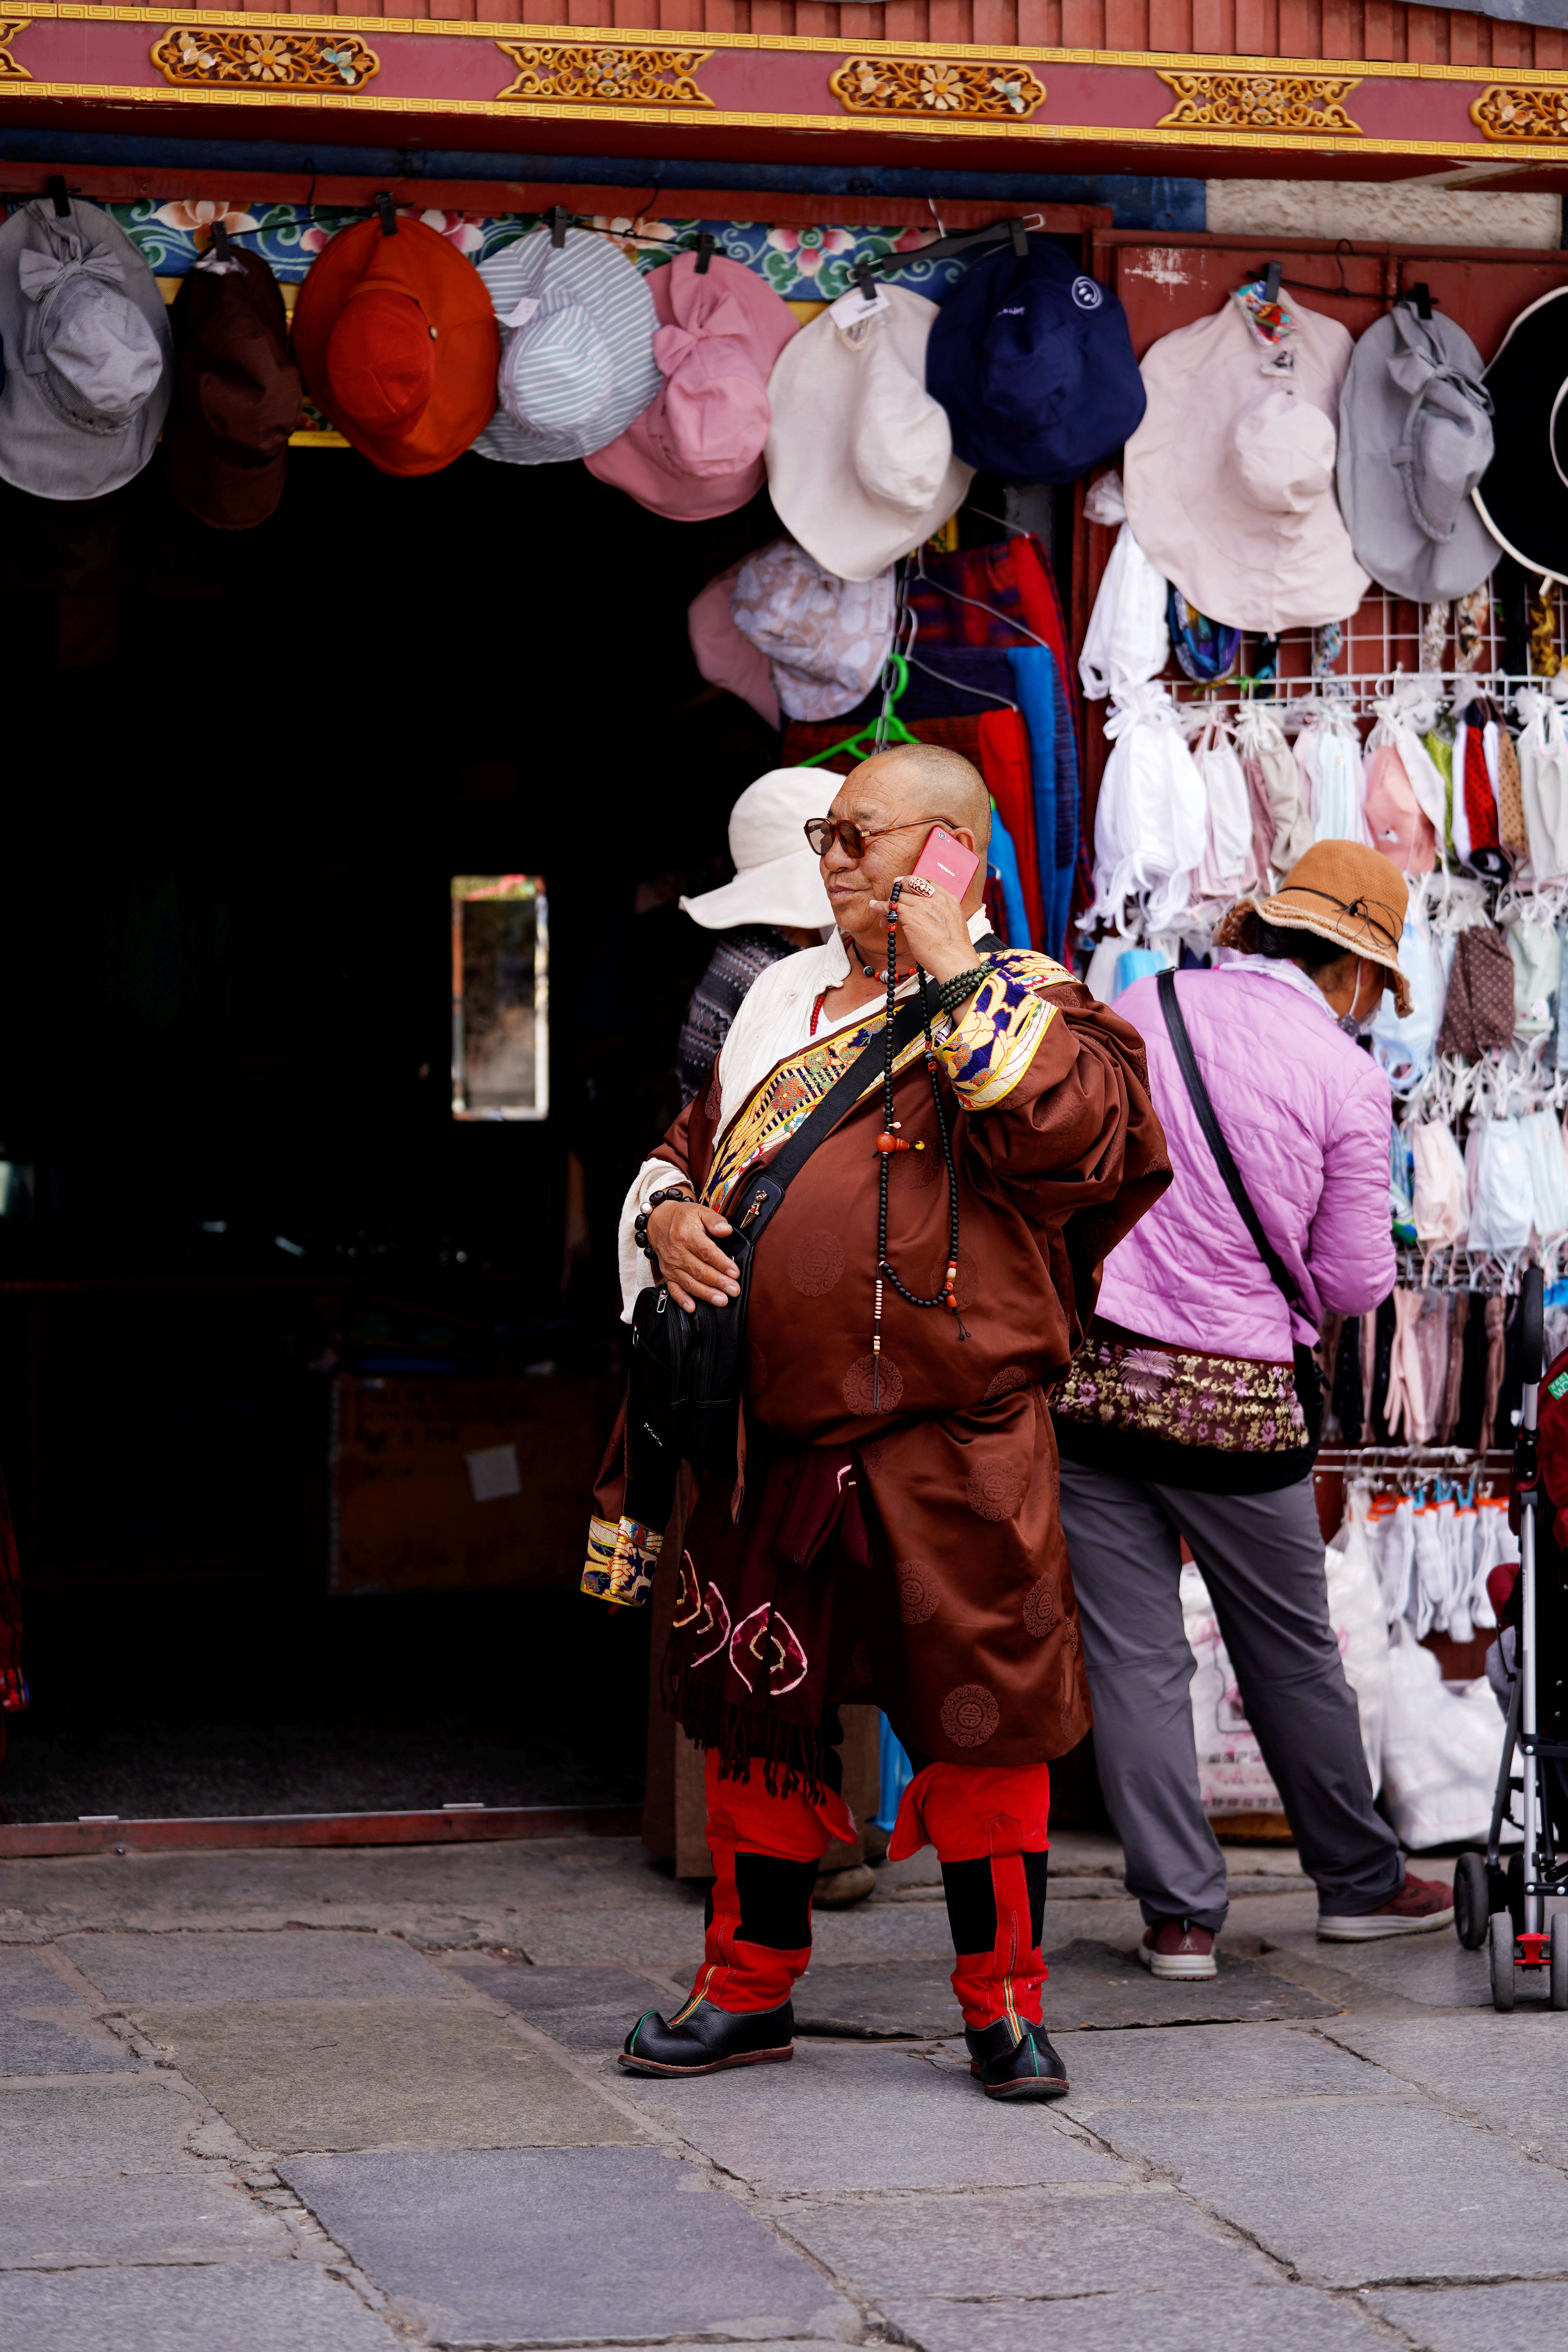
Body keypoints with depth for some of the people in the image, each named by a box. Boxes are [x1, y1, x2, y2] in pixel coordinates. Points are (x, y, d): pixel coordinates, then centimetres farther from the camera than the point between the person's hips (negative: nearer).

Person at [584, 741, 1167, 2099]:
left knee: (981, 1725, -1)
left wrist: (957, 971, -18)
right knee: (756, 1714, 13)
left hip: (953, 1450, -6)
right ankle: (751, 1989, 26)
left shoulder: (1024, 1009, -2)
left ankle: (1005, 2002, 12)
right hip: (776, 1440, 6)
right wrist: (666, 1211, 5)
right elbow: (696, 1138, 27)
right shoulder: (785, 1004, 16)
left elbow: (1075, 1128, -23)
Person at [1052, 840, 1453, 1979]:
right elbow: (1355, 1283, -3)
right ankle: (1363, 1881, 29)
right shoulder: (1346, 1074, -6)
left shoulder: (1136, 1010, 3)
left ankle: (1180, 1915, 7)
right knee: (1292, 1656, 14)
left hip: (1083, 1366, 2)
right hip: (1236, 1395, -2)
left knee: (1132, 1656, 6)